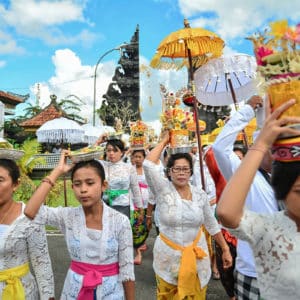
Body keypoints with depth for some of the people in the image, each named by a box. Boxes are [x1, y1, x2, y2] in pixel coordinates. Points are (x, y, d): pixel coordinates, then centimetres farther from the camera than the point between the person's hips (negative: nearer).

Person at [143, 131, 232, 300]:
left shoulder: (200, 194, -3)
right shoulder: (163, 189, -12)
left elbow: (212, 224, 6)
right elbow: (148, 164, -26)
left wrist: (225, 249, 7)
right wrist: (164, 142, -15)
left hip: (196, 255, 2)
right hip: (168, 256, -1)